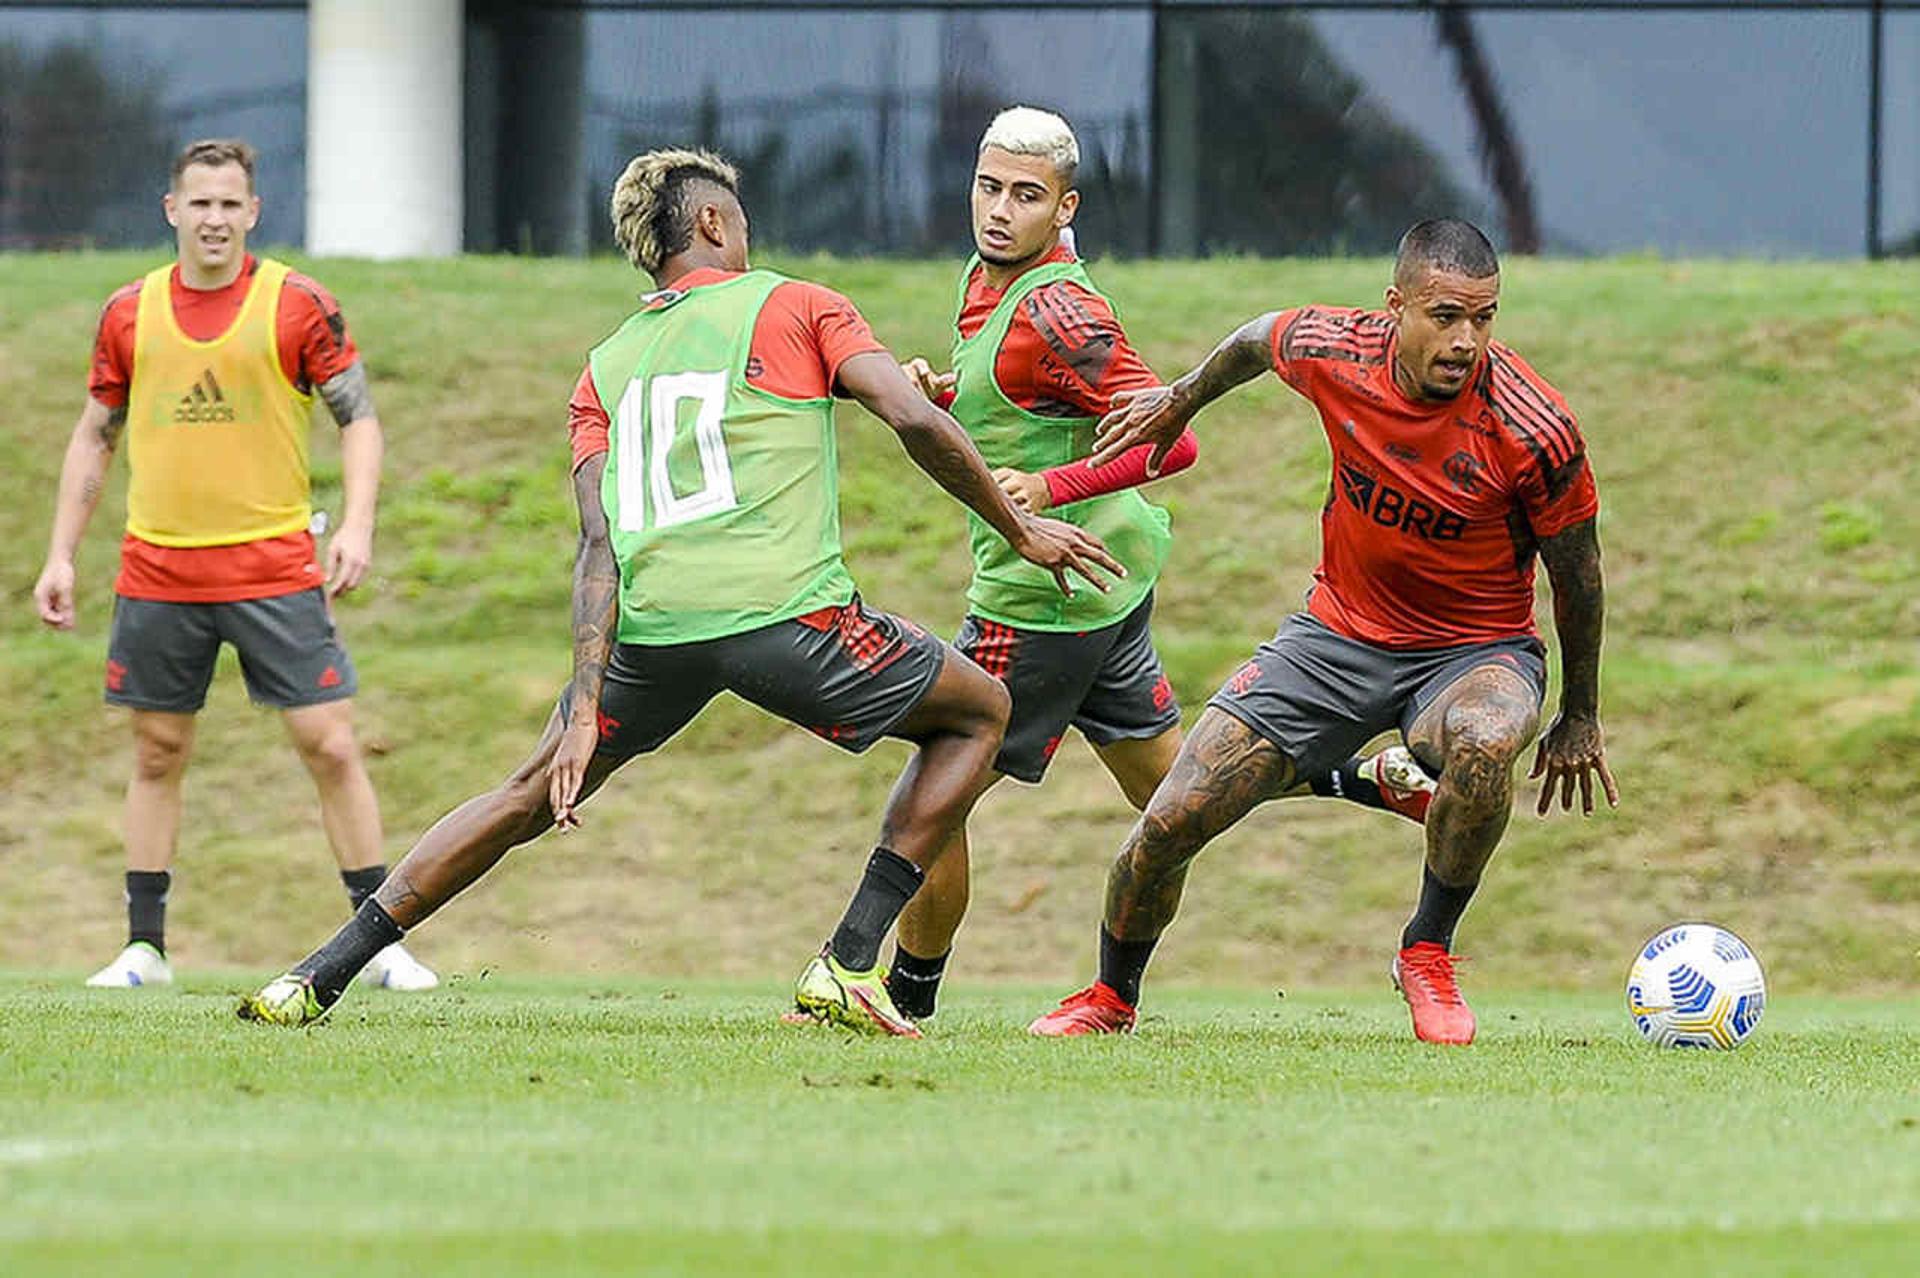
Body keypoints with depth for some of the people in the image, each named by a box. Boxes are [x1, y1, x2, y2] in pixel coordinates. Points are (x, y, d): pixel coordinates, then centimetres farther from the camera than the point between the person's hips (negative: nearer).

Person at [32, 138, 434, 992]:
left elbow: (358, 417, -1)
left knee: (330, 747, -6)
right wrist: (61, 554, 9)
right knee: (157, 754, 6)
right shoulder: (131, 312, 6)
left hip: (275, 568, -2)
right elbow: (94, 438, 14)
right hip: (157, 570, 3)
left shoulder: (298, 304, -2)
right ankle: (144, 947, 14)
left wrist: (357, 522, -16)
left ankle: (382, 944, 0)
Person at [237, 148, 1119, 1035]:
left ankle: (317, 979, 16)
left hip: (650, 627, 4)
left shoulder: (606, 368, 21)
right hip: (782, 609, -4)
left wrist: (585, 708, 1)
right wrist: (1019, 528, 11)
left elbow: (599, 542, 9)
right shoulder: (792, 306, 12)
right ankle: (847, 967, 7)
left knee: (531, 793, 22)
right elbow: (916, 420, -2)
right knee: (978, 714, 18)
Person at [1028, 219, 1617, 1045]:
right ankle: (1111, 997, 25)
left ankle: (1428, 951, -14)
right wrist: (1182, 402, 26)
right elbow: (1257, 341, 8)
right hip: (1340, 630, 3)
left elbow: (1575, 571, -8)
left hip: (1476, 653, -3)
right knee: (1169, 823, -5)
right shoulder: (1334, 354, -18)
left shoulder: (1533, 431, -25)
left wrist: (1580, 720, 3)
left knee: (1483, 743, -40)